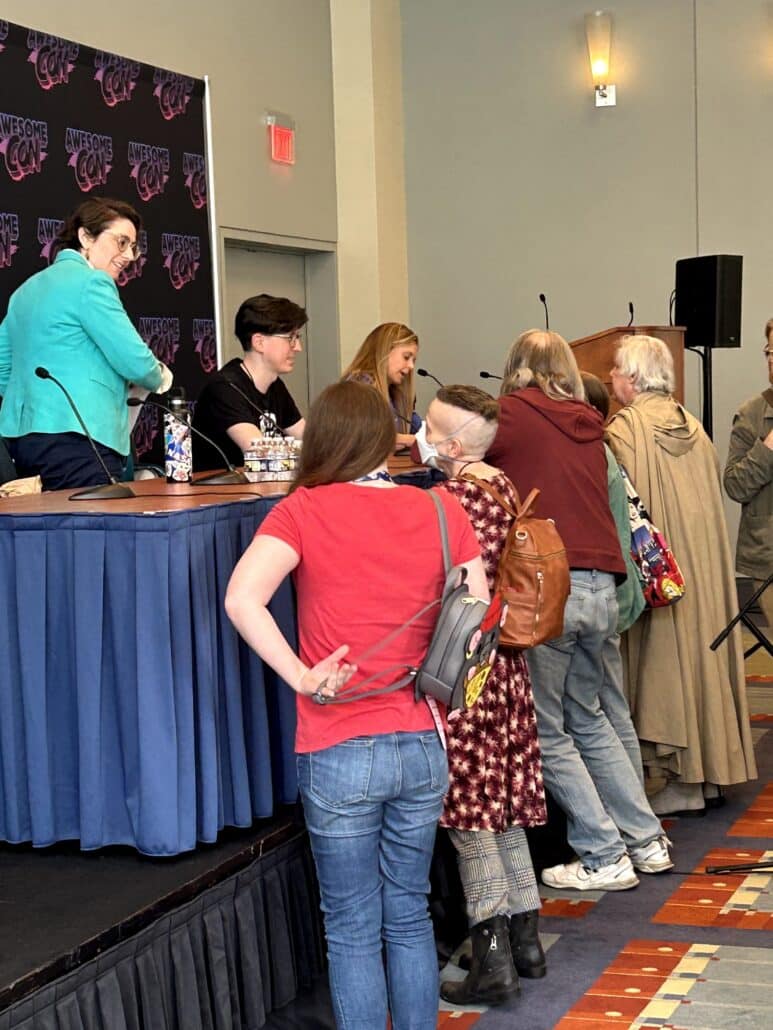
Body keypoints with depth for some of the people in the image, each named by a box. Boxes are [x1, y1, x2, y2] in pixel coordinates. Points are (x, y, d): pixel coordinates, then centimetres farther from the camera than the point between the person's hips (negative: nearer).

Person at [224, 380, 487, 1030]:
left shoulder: (304, 510, -7)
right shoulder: (441, 511, 2)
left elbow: (243, 598, -23)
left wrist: (301, 677, -16)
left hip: (339, 755, -3)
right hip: (422, 747, 3)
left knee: (353, 931, 9)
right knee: (409, 916, 18)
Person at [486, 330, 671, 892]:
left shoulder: (516, 413, 0)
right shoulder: (589, 425, 15)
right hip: (601, 587, 6)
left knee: (548, 732, 6)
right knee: (588, 716, 22)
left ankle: (604, 857, 9)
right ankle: (646, 840, 26)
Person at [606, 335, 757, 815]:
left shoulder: (625, 429, -12)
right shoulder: (692, 426, 9)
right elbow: (714, 485, 14)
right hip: (702, 567, 7)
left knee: (663, 656, -1)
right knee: (697, 646, 12)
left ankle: (679, 781, 2)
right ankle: (706, 768, 19)